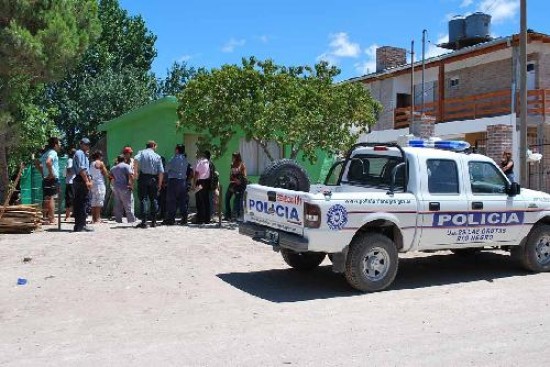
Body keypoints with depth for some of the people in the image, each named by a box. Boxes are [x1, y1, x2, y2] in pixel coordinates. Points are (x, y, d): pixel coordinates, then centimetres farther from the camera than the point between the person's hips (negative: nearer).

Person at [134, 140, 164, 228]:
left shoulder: (141, 153, 7)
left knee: (143, 199, -3)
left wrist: (135, 171, -10)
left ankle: (144, 222, -9)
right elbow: (161, 172, 5)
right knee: (153, 200, 10)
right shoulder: (157, 156, 10)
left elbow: (136, 159, -17)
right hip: (153, 179, 2)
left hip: (143, 177, -1)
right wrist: (160, 184, 11)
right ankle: (153, 221, 10)